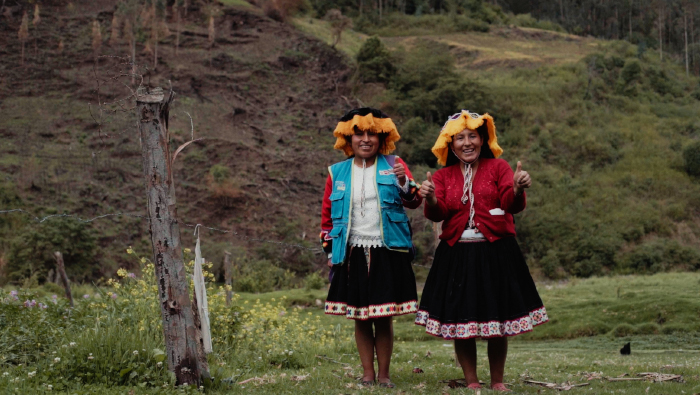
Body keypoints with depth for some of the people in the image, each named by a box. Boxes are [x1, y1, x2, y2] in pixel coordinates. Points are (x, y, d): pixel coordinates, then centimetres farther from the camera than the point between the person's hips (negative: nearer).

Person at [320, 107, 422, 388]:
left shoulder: (393, 165, 4)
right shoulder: (337, 173, 8)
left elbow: (413, 202, -6)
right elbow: (327, 214, 15)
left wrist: (403, 181, -26)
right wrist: (330, 250, 9)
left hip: (387, 253, -2)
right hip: (352, 254, 2)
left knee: (384, 318, 1)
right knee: (360, 318, 6)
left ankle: (384, 375, 11)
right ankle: (367, 374, 15)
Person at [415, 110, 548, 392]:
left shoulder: (498, 168, 5)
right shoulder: (443, 176, 10)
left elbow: (511, 205, -8)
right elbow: (438, 214, -2)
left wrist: (517, 189, -31)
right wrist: (431, 199, -25)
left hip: (496, 254, -1)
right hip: (456, 256, 2)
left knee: (498, 321, 3)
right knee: (460, 320, 2)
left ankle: (497, 381, 17)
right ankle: (471, 382, 14)